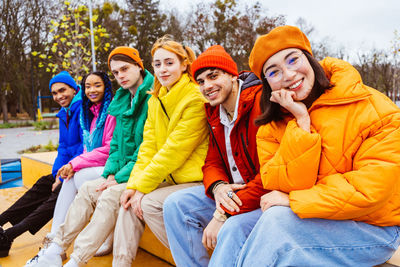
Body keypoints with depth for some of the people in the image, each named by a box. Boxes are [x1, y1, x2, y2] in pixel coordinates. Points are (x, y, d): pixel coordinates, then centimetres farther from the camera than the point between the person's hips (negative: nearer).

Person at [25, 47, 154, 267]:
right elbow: (116, 143, 15)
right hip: (124, 172, 8)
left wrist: (121, 178, -17)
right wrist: (110, 173, 0)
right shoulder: (123, 100, 14)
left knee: (111, 195, -26)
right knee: (88, 189, -3)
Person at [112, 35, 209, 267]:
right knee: (130, 198, -8)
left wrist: (142, 186, -17)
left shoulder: (195, 99, -16)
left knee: (148, 203, -20)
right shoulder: (156, 100, 9)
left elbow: (175, 149, -20)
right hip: (172, 178, 8)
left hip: (197, 179, -7)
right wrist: (134, 184, -7)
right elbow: (148, 146, 5)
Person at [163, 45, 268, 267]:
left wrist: (223, 215, -25)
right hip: (231, 192, 8)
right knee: (176, 204, -5)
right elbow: (212, 163, 11)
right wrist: (218, 187, -14)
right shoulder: (215, 113, 9)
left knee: (232, 229, -33)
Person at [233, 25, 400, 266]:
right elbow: (279, 187, -15)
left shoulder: (374, 109, -14)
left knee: (276, 222, -27)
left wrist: (294, 200, -20)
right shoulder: (271, 127, -2)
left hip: (373, 228, -3)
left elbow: (371, 190, -20)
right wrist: (301, 121, -21)